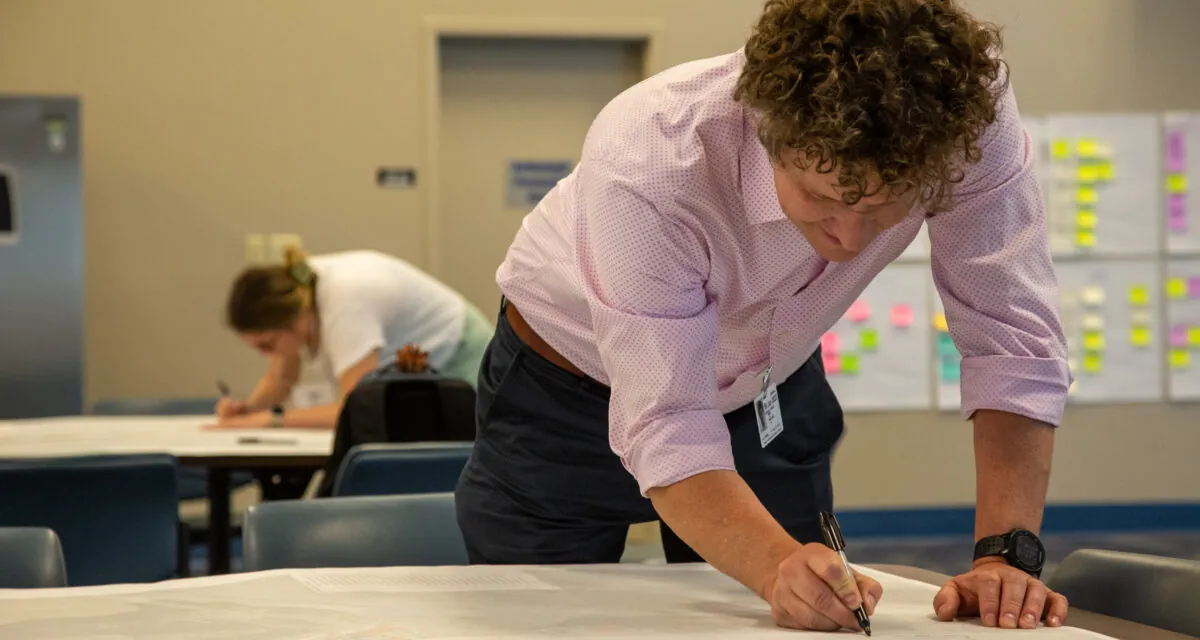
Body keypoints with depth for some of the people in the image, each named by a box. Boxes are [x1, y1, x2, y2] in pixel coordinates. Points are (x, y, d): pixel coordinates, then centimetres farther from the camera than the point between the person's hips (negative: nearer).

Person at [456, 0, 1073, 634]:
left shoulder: (967, 111, -32)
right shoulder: (645, 166, -40)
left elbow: (1014, 342, -26)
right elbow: (668, 435, -39)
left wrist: (1005, 555, -38)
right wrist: (783, 571, -56)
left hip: (769, 384, 3)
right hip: (571, 389, -2)